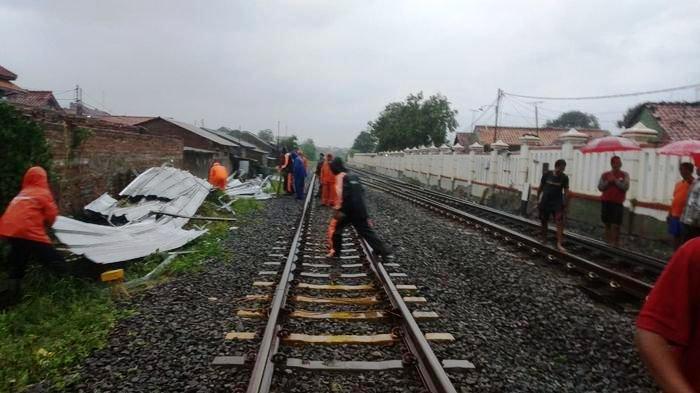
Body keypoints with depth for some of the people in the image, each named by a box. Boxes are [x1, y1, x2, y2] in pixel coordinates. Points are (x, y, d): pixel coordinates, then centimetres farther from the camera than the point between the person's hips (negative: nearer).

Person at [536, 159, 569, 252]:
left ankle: (559, 244, -16)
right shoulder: (546, 174, -5)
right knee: (544, 221, 11)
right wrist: (537, 199, 6)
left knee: (560, 223, -13)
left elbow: (566, 192, -2)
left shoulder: (564, 178, -5)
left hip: (557, 203, -1)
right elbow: (540, 187, 4)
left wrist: (565, 205, -5)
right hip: (545, 202, 1)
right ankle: (544, 239, 30)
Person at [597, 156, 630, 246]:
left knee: (615, 225, -9)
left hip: (617, 203, -2)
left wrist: (615, 181, -12)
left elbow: (625, 187, -7)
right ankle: (607, 242, 16)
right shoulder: (605, 175, 8)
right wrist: (608, 182, -10)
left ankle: (616, 244, -5)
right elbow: (600, 187, 3)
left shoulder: (624, 175, 4)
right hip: (606, 202, 3)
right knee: (607, 224, 8)